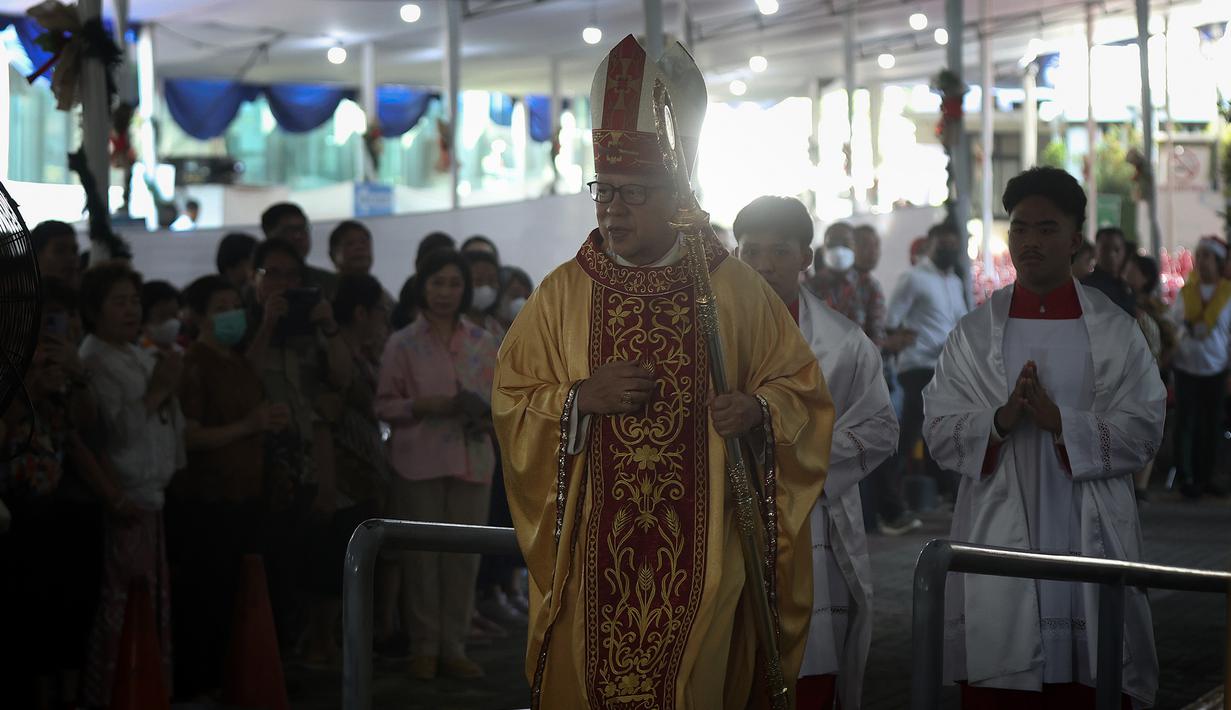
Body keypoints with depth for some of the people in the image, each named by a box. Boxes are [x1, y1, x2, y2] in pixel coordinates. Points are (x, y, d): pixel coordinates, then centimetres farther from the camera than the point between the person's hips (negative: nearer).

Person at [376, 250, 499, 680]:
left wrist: (487, 415, -7)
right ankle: (424, 647, 10)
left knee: (464, 555, 2)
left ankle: (453, 647, 11)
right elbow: (384, 405, 1)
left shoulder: (482, 343, 10)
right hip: (420, 462, -2)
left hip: (472, 460, 2)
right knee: (422, 553, 0)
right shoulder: (403, 344, 3)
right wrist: (424, 406, -14)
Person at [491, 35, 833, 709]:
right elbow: (509, 402, 5)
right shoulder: (563, 293, 4)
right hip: (594, 554, 1)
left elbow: (800, 383, 8)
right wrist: (582, 396, -13)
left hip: (702, 554, 0)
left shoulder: (735, 289, 2)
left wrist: (758, 409, -13)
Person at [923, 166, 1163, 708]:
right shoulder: (975, 332, 8)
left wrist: (1060, 421, -15)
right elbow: (940, 433, 3)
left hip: (1092, 539, -1)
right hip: (1000, 540, 1)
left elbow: (1142, 432, -2)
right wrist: (1001, 419, -14)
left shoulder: (1115, 330, 5)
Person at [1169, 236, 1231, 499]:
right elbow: (1171, 328, 10)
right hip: (1186, 368, 0)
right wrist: (1167, 360, 4)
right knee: (1186, 425, -1)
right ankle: (1186, 478, 5)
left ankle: (1205, 477, 15)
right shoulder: (1186, 293, 3)